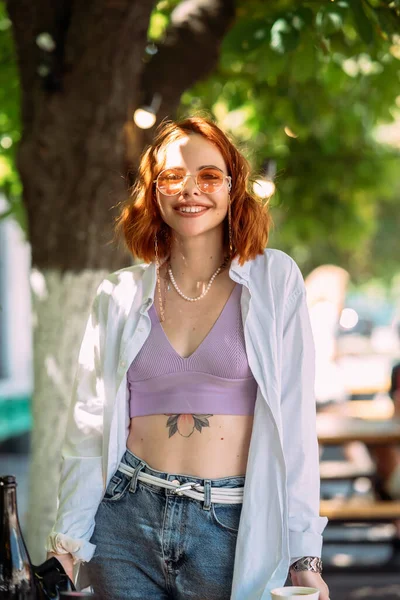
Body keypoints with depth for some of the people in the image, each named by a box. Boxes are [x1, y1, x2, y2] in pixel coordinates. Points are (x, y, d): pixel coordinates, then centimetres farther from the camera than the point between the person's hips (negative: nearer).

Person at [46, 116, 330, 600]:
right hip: (127, 519, 2)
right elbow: (89, 424, 7)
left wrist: (304, 557, -7)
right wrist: (66, 540, 1)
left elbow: (295, 419, -3)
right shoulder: (119, 296, 6)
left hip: (233, 528, -2)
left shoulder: (273, 280, 0)